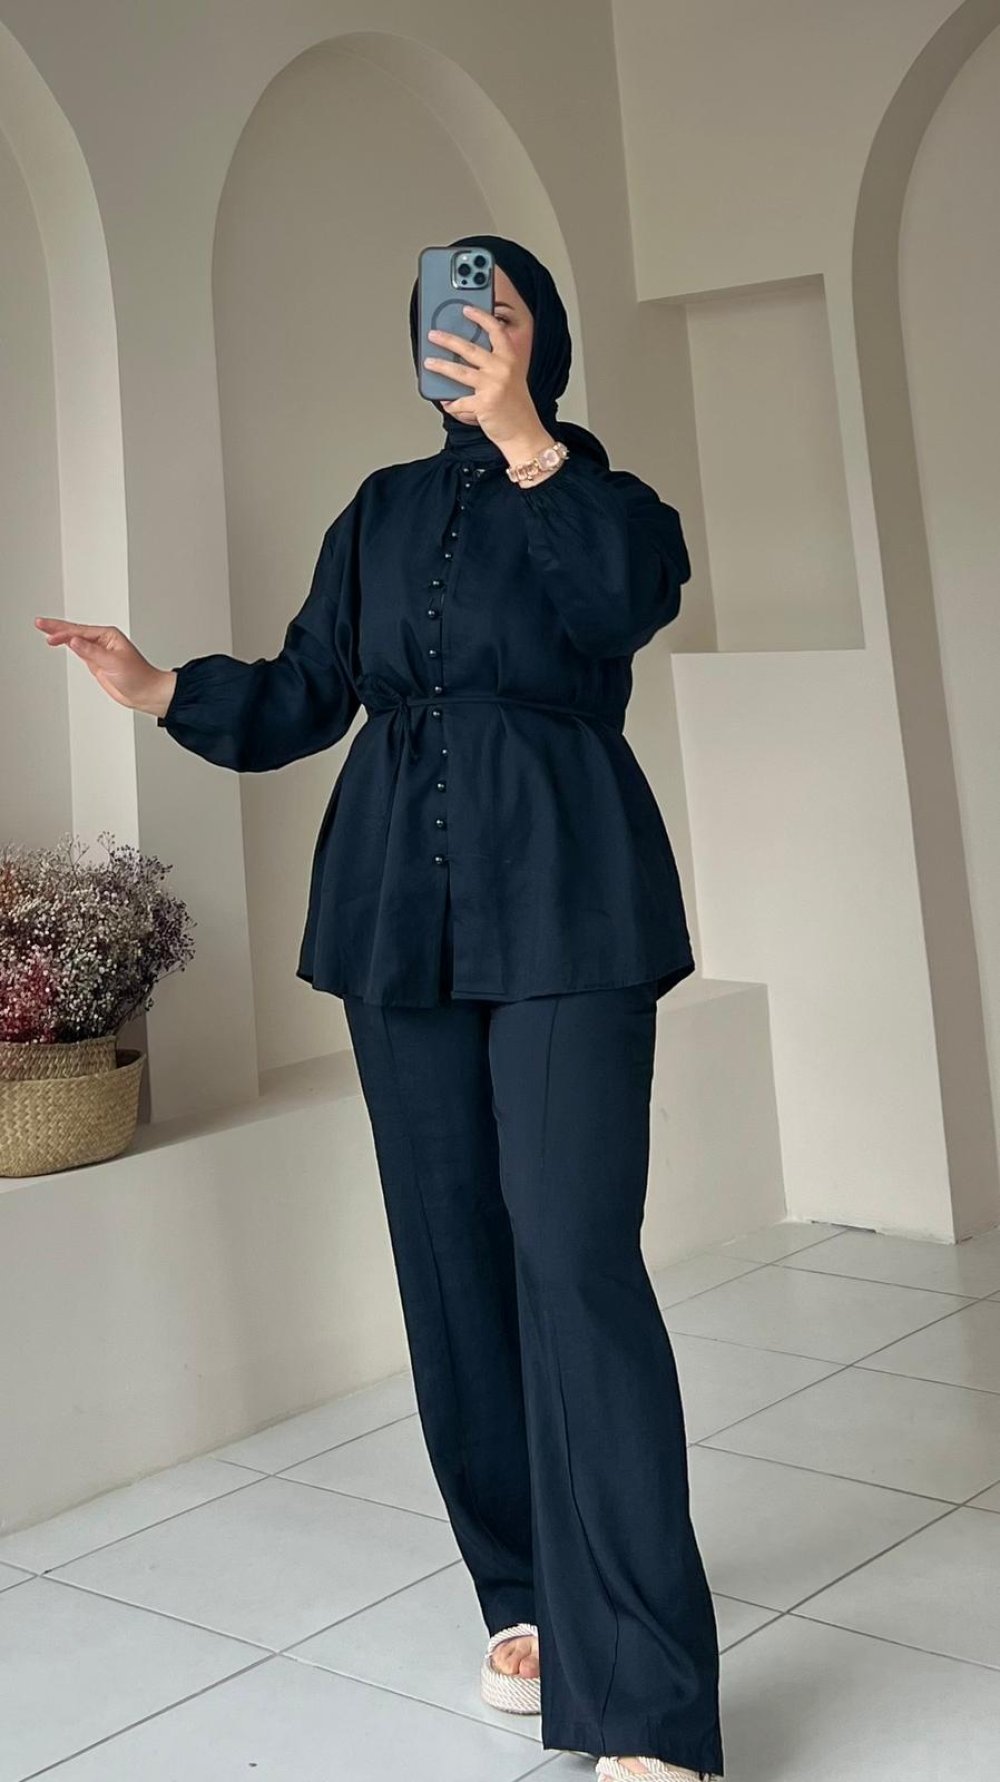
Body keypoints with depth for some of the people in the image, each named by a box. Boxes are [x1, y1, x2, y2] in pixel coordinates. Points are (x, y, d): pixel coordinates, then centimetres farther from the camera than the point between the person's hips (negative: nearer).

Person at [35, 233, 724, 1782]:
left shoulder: (608, 498, 8)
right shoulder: (384, 509, 19)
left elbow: (630, 603, -15)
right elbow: (301, 697, 14)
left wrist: (525, 439, -17)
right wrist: (157, 688, 0)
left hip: (561, 897, -4)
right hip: (400, 902, 5)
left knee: (574, 1256, -14)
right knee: (452, 1254, 4)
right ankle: (525, 1597, 18)